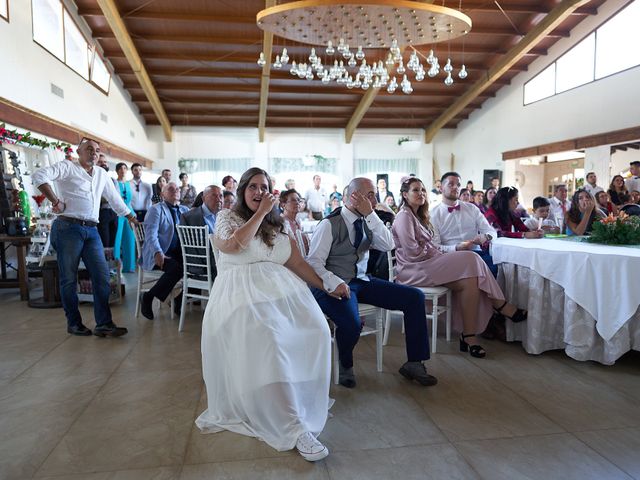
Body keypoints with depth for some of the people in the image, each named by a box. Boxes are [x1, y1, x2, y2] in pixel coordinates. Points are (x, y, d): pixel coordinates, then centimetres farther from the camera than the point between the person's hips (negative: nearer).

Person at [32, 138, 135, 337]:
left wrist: (132, 219, 27)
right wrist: (55, 201, -14)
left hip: (91, 231, 5)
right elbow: (39, 175, -13)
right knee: (69, 278, 2)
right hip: (68, 228, -5)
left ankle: (104, 324, 1)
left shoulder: (101, 174, 19)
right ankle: (74, 323, 15)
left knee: (102, 276, -2)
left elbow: (115, 199, 26)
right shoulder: (67, 167, 2)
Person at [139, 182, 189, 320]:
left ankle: (179, 303, -4)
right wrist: (158, 253, -26)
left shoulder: (184, 210, 18)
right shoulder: (156, 209, 2)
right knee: (176, 268, -32)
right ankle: (148, 297, -12)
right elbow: (151, 234, -10)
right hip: (157, 255, -5)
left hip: (178, 253, 5)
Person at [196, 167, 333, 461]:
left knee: (316, 332, -23)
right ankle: (293, 427, -31)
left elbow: (298, 263, 19)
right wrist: (261, 212, -4)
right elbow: (235, 244, -12)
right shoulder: (227, 217, 11)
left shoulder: (277, 226, 23)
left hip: (282, 289, 5)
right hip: (243, 293, -5)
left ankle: (301, 403, -6)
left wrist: (326, 286, 13)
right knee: (270, 339, -33)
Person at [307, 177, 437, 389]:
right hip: (336, 286, -7)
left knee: (415, 297, -4)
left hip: (362, 280, 7)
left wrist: (370, 215, -14)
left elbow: (387, 245, -7)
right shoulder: (330, 224, -11)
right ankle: (345, 367, 0)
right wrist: (334, 283, -32)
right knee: (351, 324, -36)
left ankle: (414, 363, 8)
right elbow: (313, 262, -15)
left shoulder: (368, 222, 7)